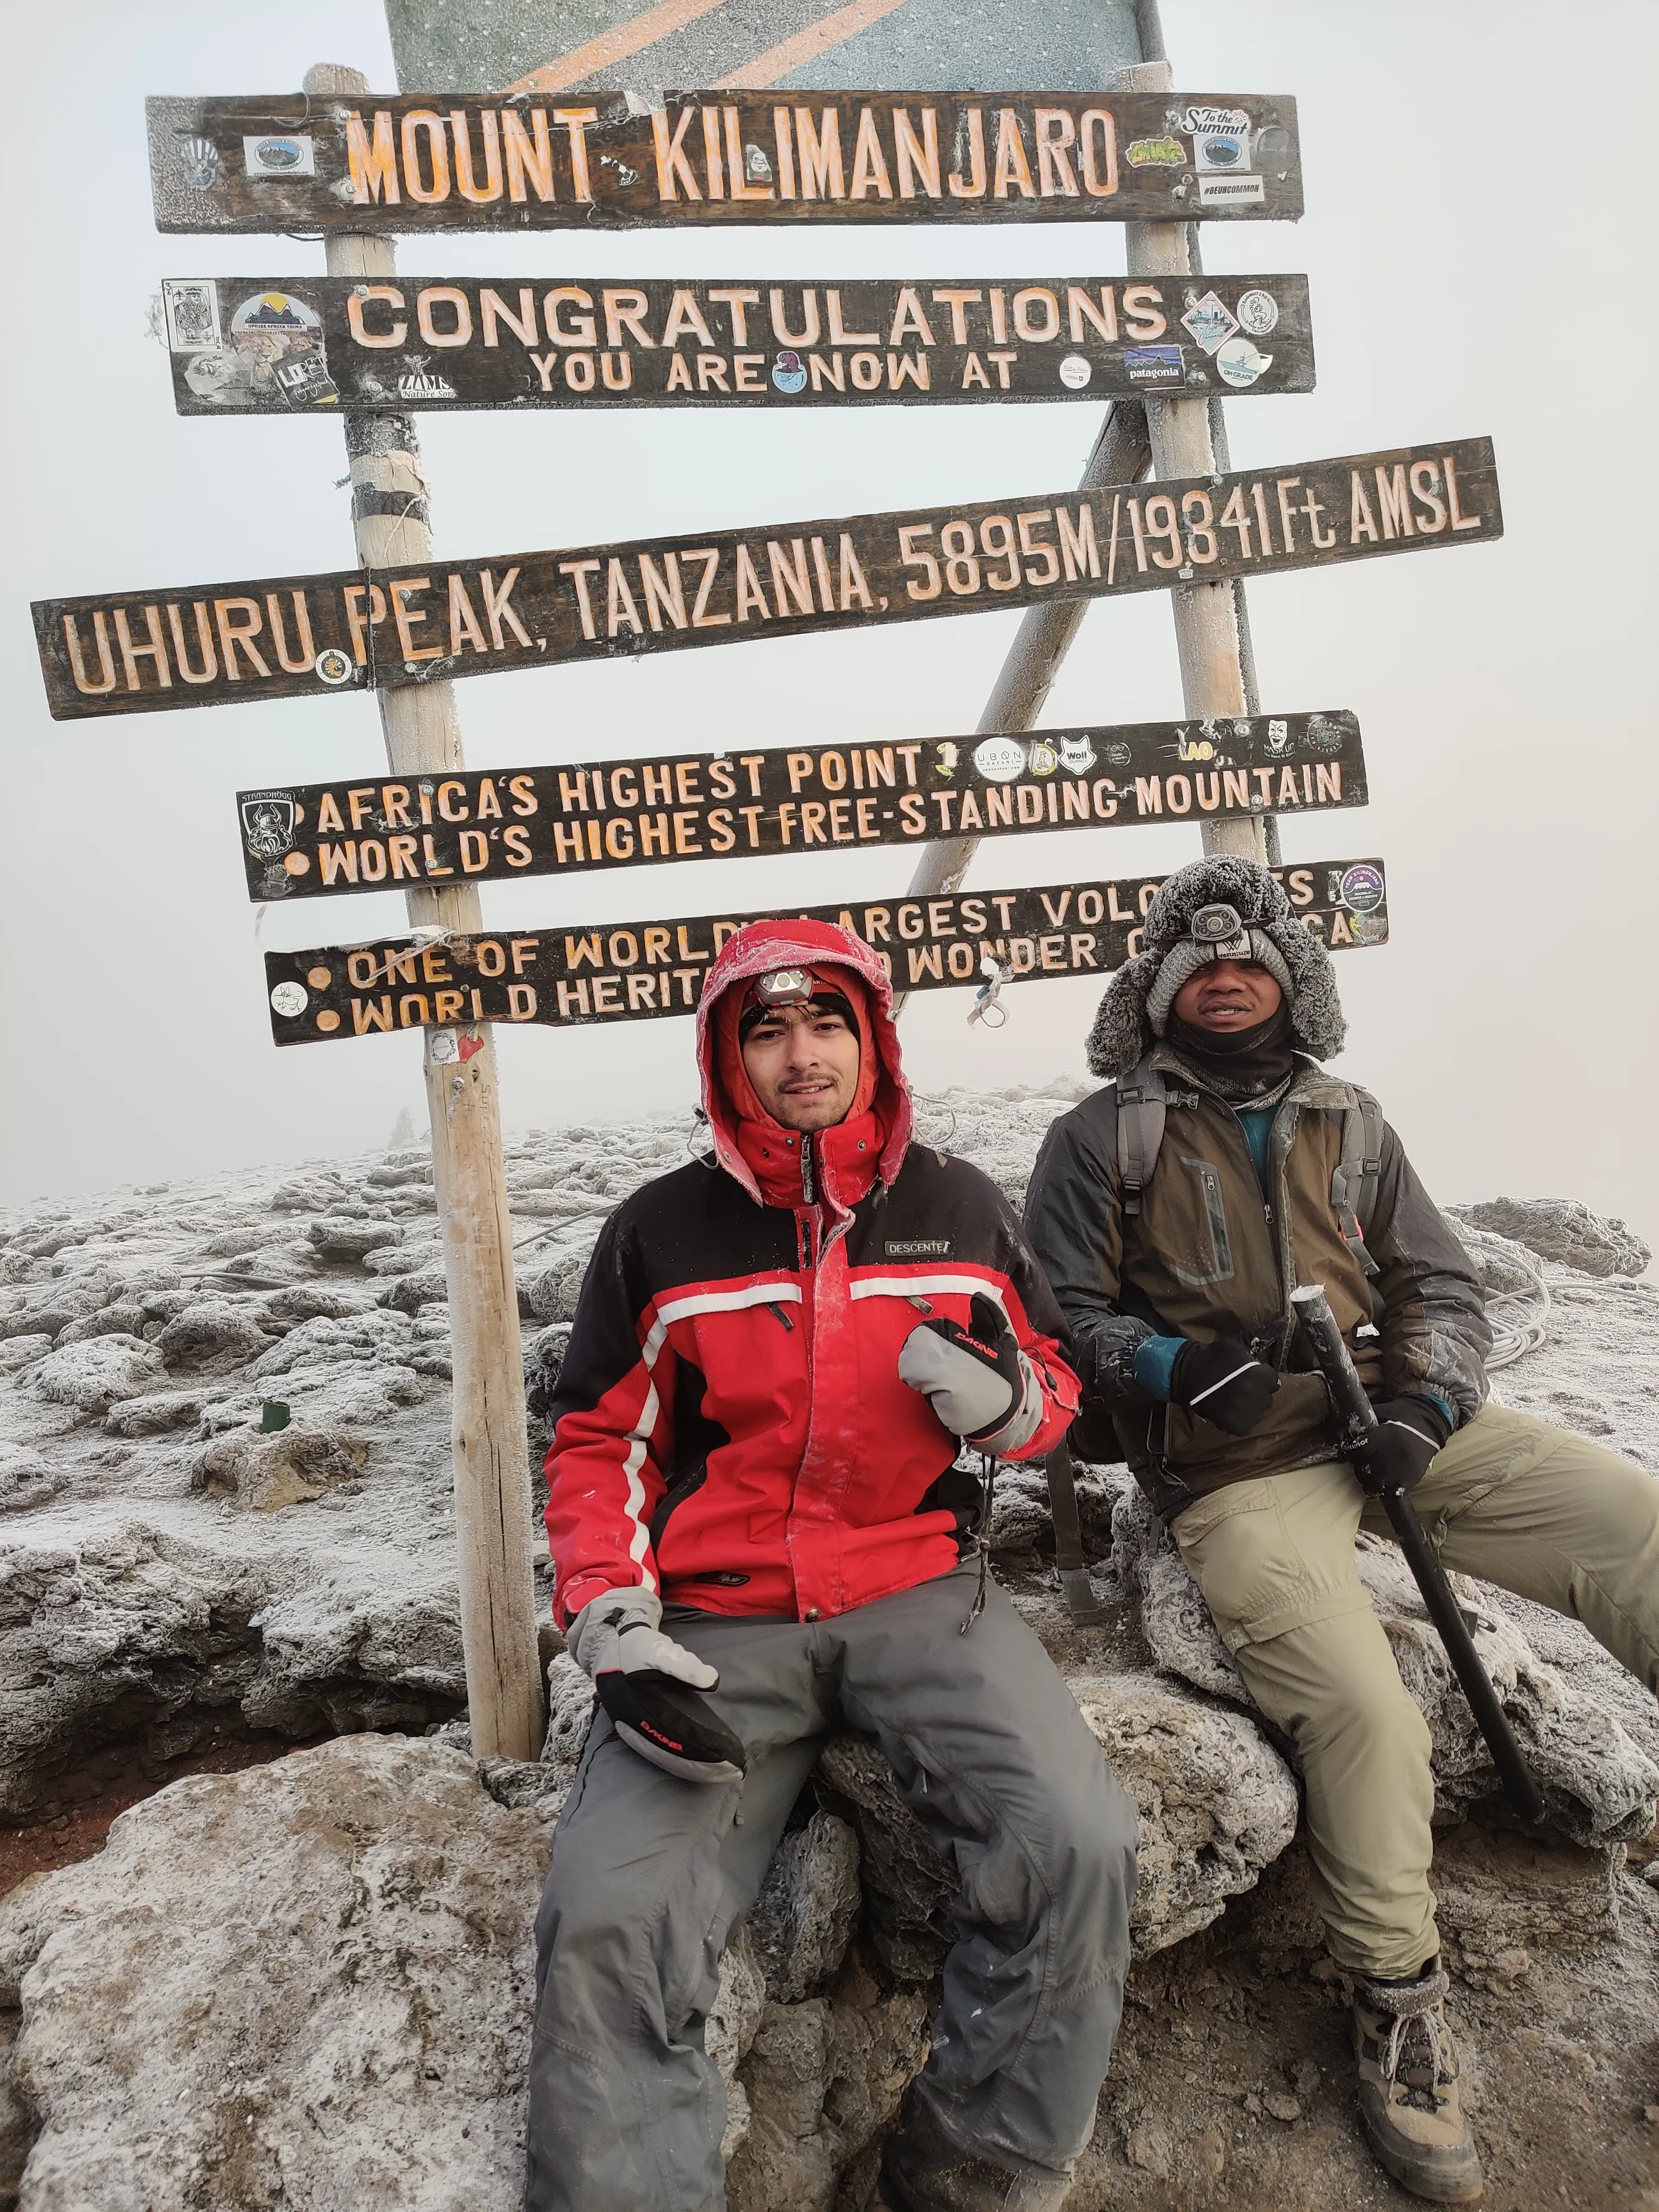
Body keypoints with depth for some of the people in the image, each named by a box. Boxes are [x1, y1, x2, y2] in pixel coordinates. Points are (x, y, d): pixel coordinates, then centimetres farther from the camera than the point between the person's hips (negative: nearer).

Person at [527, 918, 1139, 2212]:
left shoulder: (960, 1207, 6)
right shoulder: (661, 1232, 3)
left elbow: (1054, 1389, 15)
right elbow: (600, 1443, 8)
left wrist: (1006, 1399, -10)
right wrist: (612, 1626, -7)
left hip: (921, 1596, 1)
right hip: (718, 1627, 0)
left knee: (1080, 1848, -21)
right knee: (605, 1924, -22)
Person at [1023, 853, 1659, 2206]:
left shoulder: (1348, 1124, 17)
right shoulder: (1105, 1137, 5)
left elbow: (1444, 1290, 15)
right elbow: (1061, 1318, 4)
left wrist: (1430, 1399, -5)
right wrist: (1174, 1365, -14)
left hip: (1399, 1423, 5)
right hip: (1240, 1475, -4)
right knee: (1366, 1715, -23)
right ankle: (1400, 2005, 5)